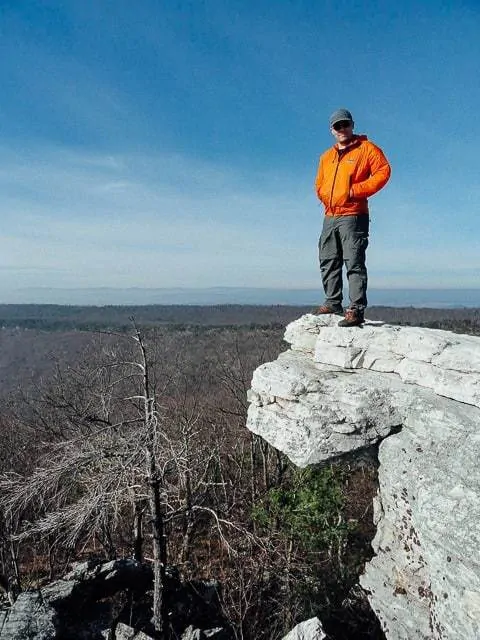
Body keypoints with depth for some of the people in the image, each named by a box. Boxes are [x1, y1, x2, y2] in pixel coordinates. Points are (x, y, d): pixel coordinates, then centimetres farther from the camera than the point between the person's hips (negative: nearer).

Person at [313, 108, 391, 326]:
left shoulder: (366, 148, 3)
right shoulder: (326, 156, 21)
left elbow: (383, 171, -7)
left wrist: (355, 190, -13)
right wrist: (326, 198, 11)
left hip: (353, 216, -7)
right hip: (330, 217, 7)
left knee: (354, 263, -11)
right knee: (328, 263, 9)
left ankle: (356, 310, -12)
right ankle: (333, 302, 20)